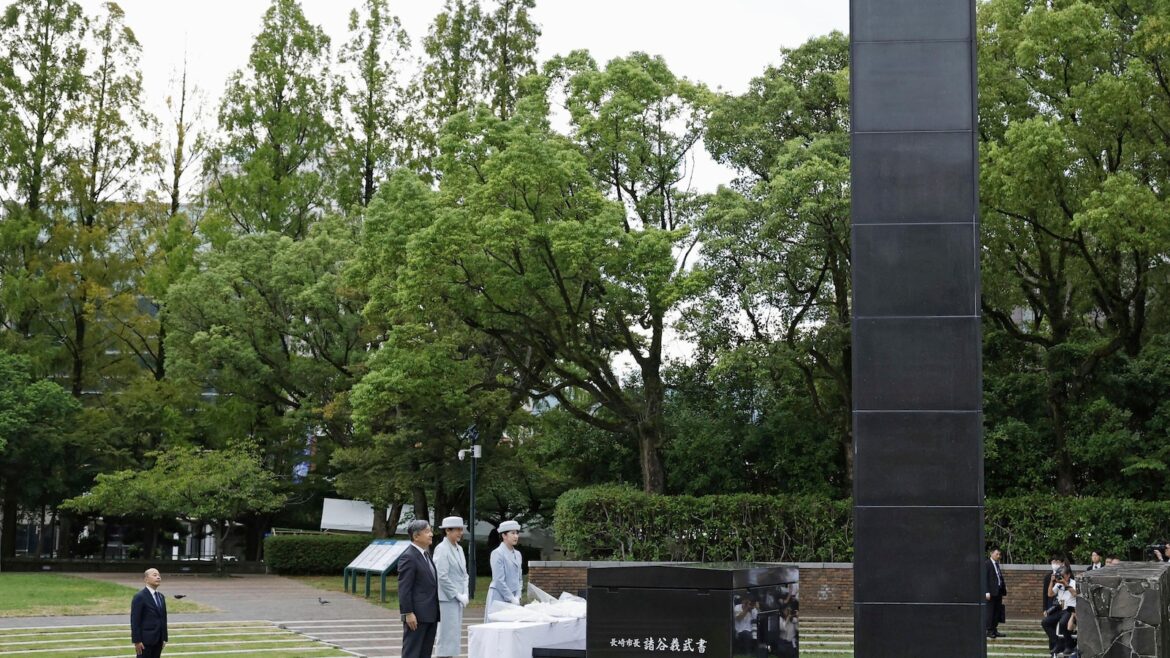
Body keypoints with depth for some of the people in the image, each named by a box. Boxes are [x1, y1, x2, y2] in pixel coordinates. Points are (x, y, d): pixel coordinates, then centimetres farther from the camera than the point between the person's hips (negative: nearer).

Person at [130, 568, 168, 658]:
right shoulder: (139, 597, -11)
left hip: (158, 640, 7)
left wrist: (164, 638, 13)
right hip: (146, 639, -7)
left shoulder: (161, 596, 13)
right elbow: (135, 621, -13)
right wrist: (137, 641, -16)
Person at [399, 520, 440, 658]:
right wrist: (408, 613, -20)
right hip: (417, 615, -9)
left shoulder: (426, 555, 17)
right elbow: (404, 588, -16)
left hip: (430, 615, 9)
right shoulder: (408, 557, -12)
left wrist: (436, 612, 18)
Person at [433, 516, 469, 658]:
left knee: (455, 634, 9)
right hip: (446, 599, -8)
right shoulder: (442, 549, -11)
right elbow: (442, 576, -17)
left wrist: (465, 594, 5)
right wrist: (457, 595, -14)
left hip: (457, 599, 8)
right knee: (447, 634, -8)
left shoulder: (459, 549, 13)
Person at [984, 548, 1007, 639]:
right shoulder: (987, 564, -8)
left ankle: (994, 630, 14)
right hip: (991, 592, -8)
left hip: (999, 591, 8)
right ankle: (989, 631, 0)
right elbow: (985, 579, -12)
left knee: (997, 611, 8)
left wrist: (1004, 586, 9)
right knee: (990, 611, -4)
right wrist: (987, 592, -18)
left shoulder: (997, 564, 17)